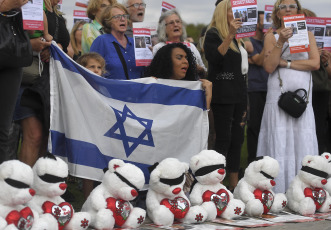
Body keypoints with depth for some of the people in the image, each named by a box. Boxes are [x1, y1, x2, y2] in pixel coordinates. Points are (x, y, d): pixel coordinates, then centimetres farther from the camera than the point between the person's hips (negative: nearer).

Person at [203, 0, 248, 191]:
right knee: (224, 140, -9)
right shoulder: (213, 34, -6)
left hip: (239, 94, 8)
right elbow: (214, 58, -23)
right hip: (223, 95, -8)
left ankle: (234, 184, 14)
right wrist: (230, 35, -28)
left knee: (237, 139, 8)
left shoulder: (238, 37, 18)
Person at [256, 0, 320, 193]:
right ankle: (279, 193, -3)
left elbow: (315, 63, -3)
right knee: (279, 144, -5)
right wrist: (281, 43, -13)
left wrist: (286, 63, -6)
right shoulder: (272, 37, 9)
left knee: (303, 143, -3)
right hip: (278, 95, -1)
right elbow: (269, 67, -5)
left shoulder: (307, 35, 13)